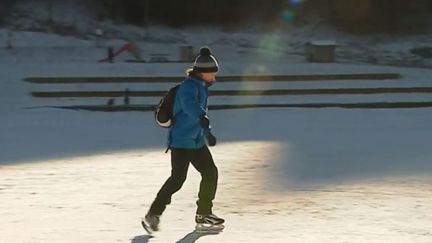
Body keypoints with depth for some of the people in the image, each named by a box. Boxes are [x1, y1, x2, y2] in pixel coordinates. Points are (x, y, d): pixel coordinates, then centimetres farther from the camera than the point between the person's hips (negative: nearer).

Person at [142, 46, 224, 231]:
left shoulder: (201, 86, 11)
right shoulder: (189, 87, -19)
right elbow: (192, 109, -39)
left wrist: (206, 133, 36)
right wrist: (207, 130, -51)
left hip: (197, 141, 10)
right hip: (181, 140, -10)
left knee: (211, 173, 10)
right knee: (178, 178, -16)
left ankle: (203, 213, 24)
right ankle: (153, 214, -7)